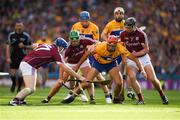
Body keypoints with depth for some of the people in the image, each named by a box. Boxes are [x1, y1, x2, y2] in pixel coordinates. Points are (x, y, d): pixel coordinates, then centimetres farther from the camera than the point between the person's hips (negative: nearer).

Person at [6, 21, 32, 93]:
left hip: (22, 57, -1)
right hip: (13, 57, 1)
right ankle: (14, 83, 33)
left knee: (20, 74, -8)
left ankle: (19, 87, 14)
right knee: (12, 74, 1)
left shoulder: (26, 36, -4)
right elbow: (8, 47, -3)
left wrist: (24, 46, -9)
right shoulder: (11, 35, -1)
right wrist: (8, 57, -9)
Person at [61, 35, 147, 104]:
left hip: (111, 64, 1)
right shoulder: (100, 47, -36)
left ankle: (116, 99, 14)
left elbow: (134, 58, -27)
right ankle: (72, 97, 9)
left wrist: (142, 70, -36)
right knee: (86, 83, -11)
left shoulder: (120, 48, -33)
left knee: (119, 83, -16)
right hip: (98, 62, -1)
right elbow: (87, 53, -22)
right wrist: (77, 67, -17)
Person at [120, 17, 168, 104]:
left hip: (143, 58, -2)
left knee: (152, 79, -7)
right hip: (131, 60, 2)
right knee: (132, 77, -23)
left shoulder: (141, 34, -17)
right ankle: (141, 99, -11)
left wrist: (136, 54, -25)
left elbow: (146, 49, -12)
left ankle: (162, 95, 20)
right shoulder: (123, 35, -8)